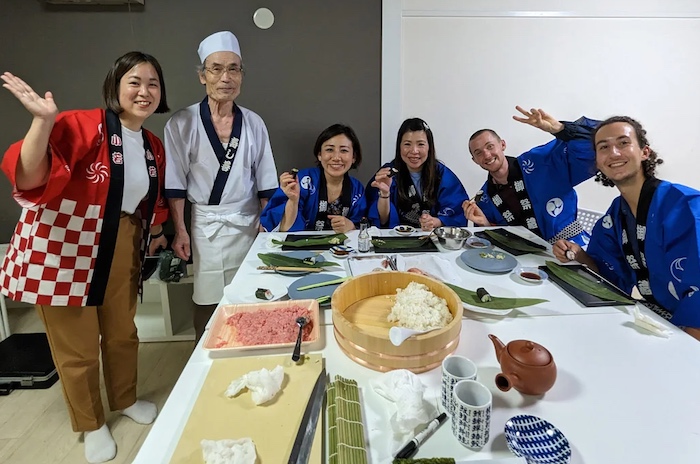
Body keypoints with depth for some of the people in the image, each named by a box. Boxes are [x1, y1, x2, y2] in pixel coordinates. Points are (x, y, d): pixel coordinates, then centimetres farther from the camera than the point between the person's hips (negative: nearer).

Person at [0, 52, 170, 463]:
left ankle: (126, 400, 46)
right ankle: (91, 424, 33)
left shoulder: (153, 147, 5)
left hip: (121, 251, 6)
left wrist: (155, 234, 18)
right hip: (63, 249, -5)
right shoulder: (82, 126, -17)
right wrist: (44, 121, -39)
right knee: (77, 347, 9)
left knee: (122, 333, 20)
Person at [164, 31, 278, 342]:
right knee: (208, 302, 4)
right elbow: (175, 182, -4)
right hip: (207, 227, -2)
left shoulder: (254, 123, 2)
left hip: (250, 224, 2)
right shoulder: (182, 123, -6)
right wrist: (179, 231, -8)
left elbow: (265, 181, 5)